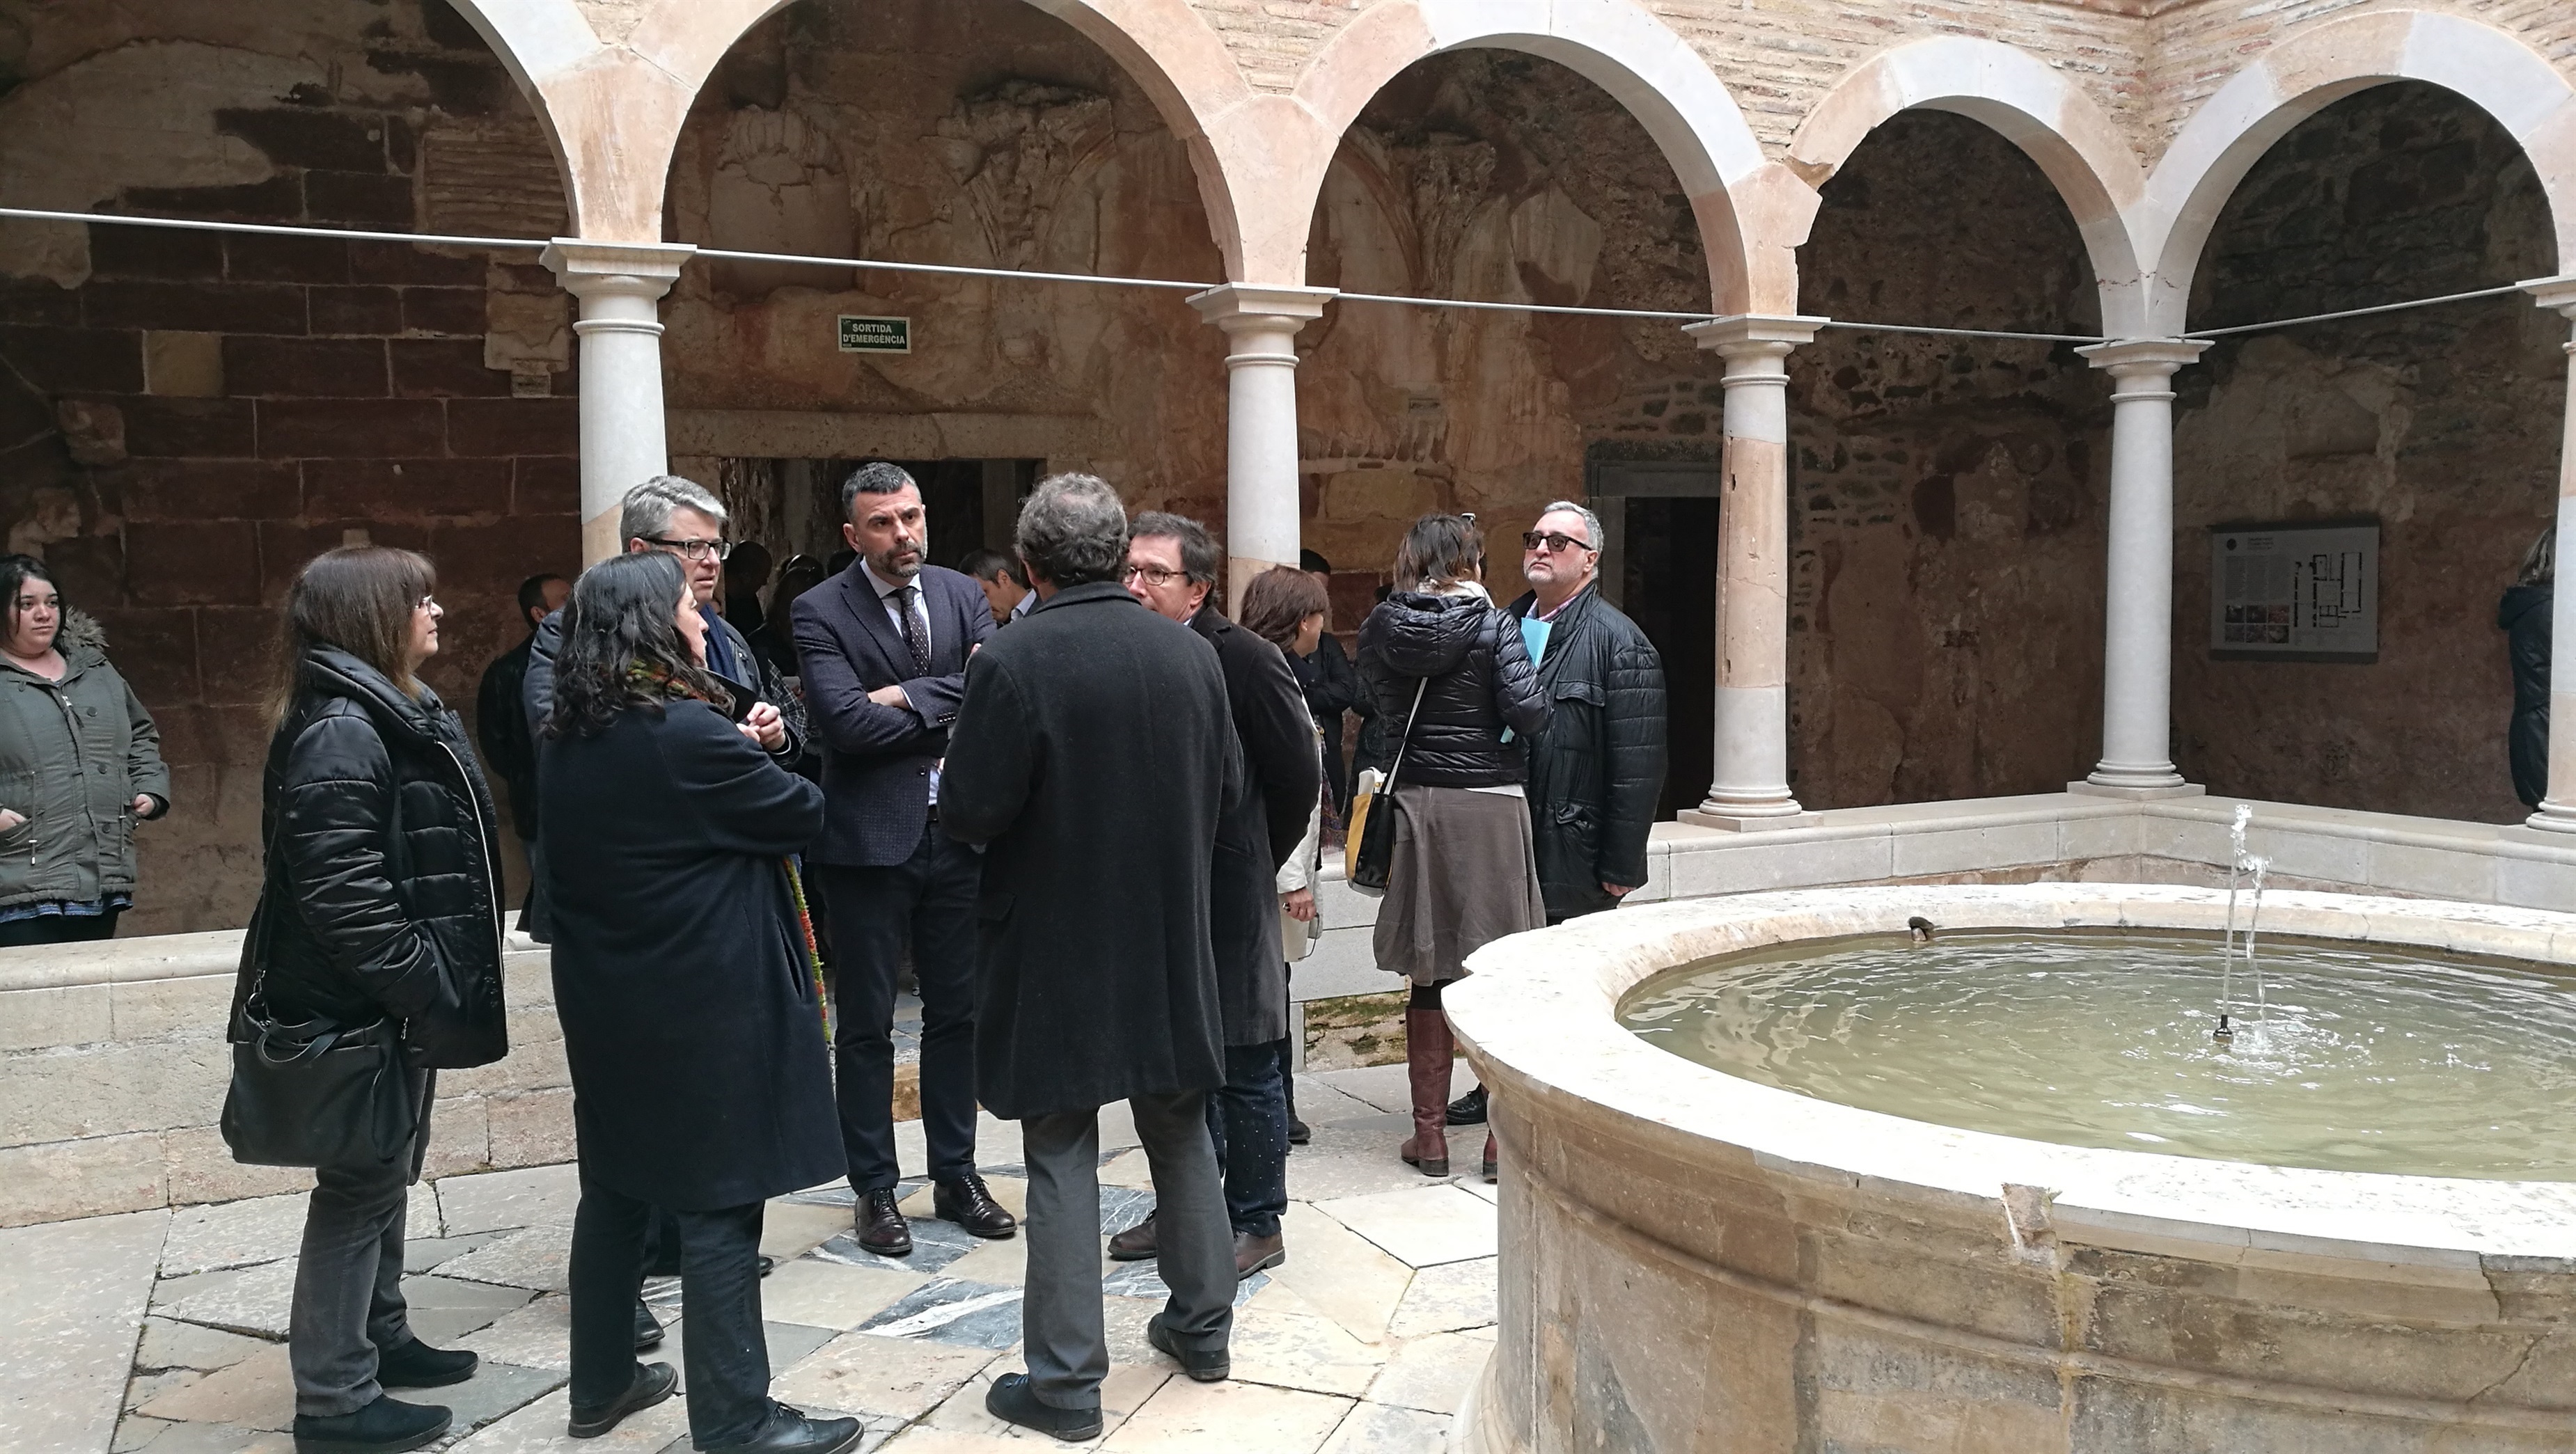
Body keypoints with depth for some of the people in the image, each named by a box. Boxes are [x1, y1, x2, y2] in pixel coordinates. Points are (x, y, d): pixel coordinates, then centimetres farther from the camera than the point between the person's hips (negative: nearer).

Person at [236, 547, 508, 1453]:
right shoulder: (340, 734, -20)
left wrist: (439, 986, 18)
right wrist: (430, 993, -24)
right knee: (360, 1186, 0)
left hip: (398, 1001, 10)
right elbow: (344, 894, -27)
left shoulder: (395, 716, 12)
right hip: (367, 1007, -10)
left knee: (387, 1176, 20)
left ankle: (381, 1340, 35)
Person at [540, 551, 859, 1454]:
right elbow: (802, 816, -11)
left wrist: (739, 751, 4)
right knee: (718, 1204, -1)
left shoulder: (570, 739, 6)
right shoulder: (687, 730, -20)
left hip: (605, 998, 9)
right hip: (703, 1002, -9)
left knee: (615, 1188, 18)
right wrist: (760, 761, 8)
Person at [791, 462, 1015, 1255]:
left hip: (956, 834, 4)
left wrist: (908, 695, -16)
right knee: (866, 1024, 7)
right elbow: (846, 720, -20)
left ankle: (956, 1175, 27)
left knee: (958, 1012, 13)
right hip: (868, 840, -4)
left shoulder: (962, 595, 6)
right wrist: (951, 713, -12)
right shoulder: (821, 610, -7)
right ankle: (875, 1189, 21)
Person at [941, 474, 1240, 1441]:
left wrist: (945, 787, 5)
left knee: (1061, 1154, 5)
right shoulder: (1192, 654, -2)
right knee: (1180, 1132, 19)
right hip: (1171, 947, 5)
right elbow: (1228, 783, 6)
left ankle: (1067, 1378, 13)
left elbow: (970, 812, -17)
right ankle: (1202, 1324, 33)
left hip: (1055, 951, -4)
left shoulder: (1012, 663, -17)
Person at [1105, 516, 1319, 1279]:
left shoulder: (1246, 659, -13)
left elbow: (1300, 778, -6)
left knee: (1244, 1067, 6)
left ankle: (1257, 1222, 20)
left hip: (1227, 900, -6)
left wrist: (1251, 864, 3)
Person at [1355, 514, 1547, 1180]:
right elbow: (1528, 712, -14)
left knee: (1427, 979, 10)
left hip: (1415, 805, 3)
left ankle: (1429, 1132, 15)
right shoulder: (1493, 624, -8)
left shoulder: (1381, 628, 1)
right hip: (1489, 805, -3)